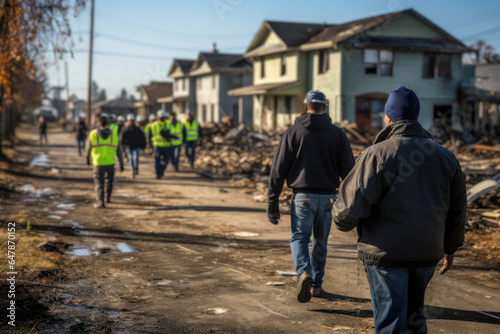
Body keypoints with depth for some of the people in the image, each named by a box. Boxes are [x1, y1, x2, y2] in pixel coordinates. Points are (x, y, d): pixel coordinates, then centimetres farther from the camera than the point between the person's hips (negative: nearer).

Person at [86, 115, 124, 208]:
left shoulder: (93, 134, -4)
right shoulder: (114, 134, 1)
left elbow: (88, 148, 6)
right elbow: (119, 150, 2)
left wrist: (88, 159, 23)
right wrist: (121, 163, 8)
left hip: (98, 163, -2)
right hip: (110, 162, 2)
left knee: (99, 182, 1)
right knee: (109, 180, 23)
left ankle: (100, 201, -13)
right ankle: (108, 198, 34)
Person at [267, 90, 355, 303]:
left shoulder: (293, 132, -1)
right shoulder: (337, 134, 3)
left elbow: (278, 169, -3)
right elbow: (348, 170, 2)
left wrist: (273, 201, 0)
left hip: (302, 196, -2)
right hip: (328, 197, 2)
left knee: (299, 238, 6)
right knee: (320, 242, 16)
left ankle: (304, 272, -20)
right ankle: (317, 284, 25)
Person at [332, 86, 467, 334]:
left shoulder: (377, 154, -12)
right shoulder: (445, 157, 8)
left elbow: (351, 208, -17)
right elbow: (457, 210, 14)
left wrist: (341, 218, 6)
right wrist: (450, 248, 25)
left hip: (386, 252, -5)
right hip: (427, 253, 6)